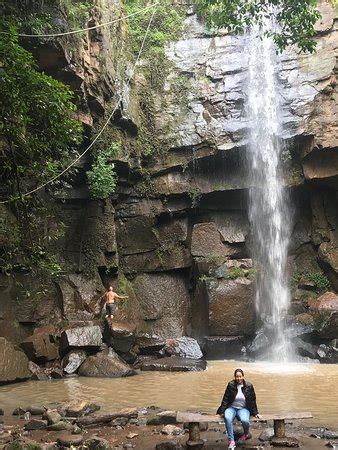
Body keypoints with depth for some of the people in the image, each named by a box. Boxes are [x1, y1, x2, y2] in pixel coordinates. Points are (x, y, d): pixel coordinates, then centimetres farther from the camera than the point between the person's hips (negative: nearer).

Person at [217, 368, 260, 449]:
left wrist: (255, 413, 6)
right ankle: (231, 441, -26)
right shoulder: (231, 385, -4)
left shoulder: (249, 386, -2)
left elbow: (252, 401, 6)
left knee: (245, 420, -32)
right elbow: (225, 399, -2)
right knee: (227, 418, -34)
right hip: (231, 408, 0)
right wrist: (222, 411, -7)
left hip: (243, 409, 0)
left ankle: (246, 434, 4)